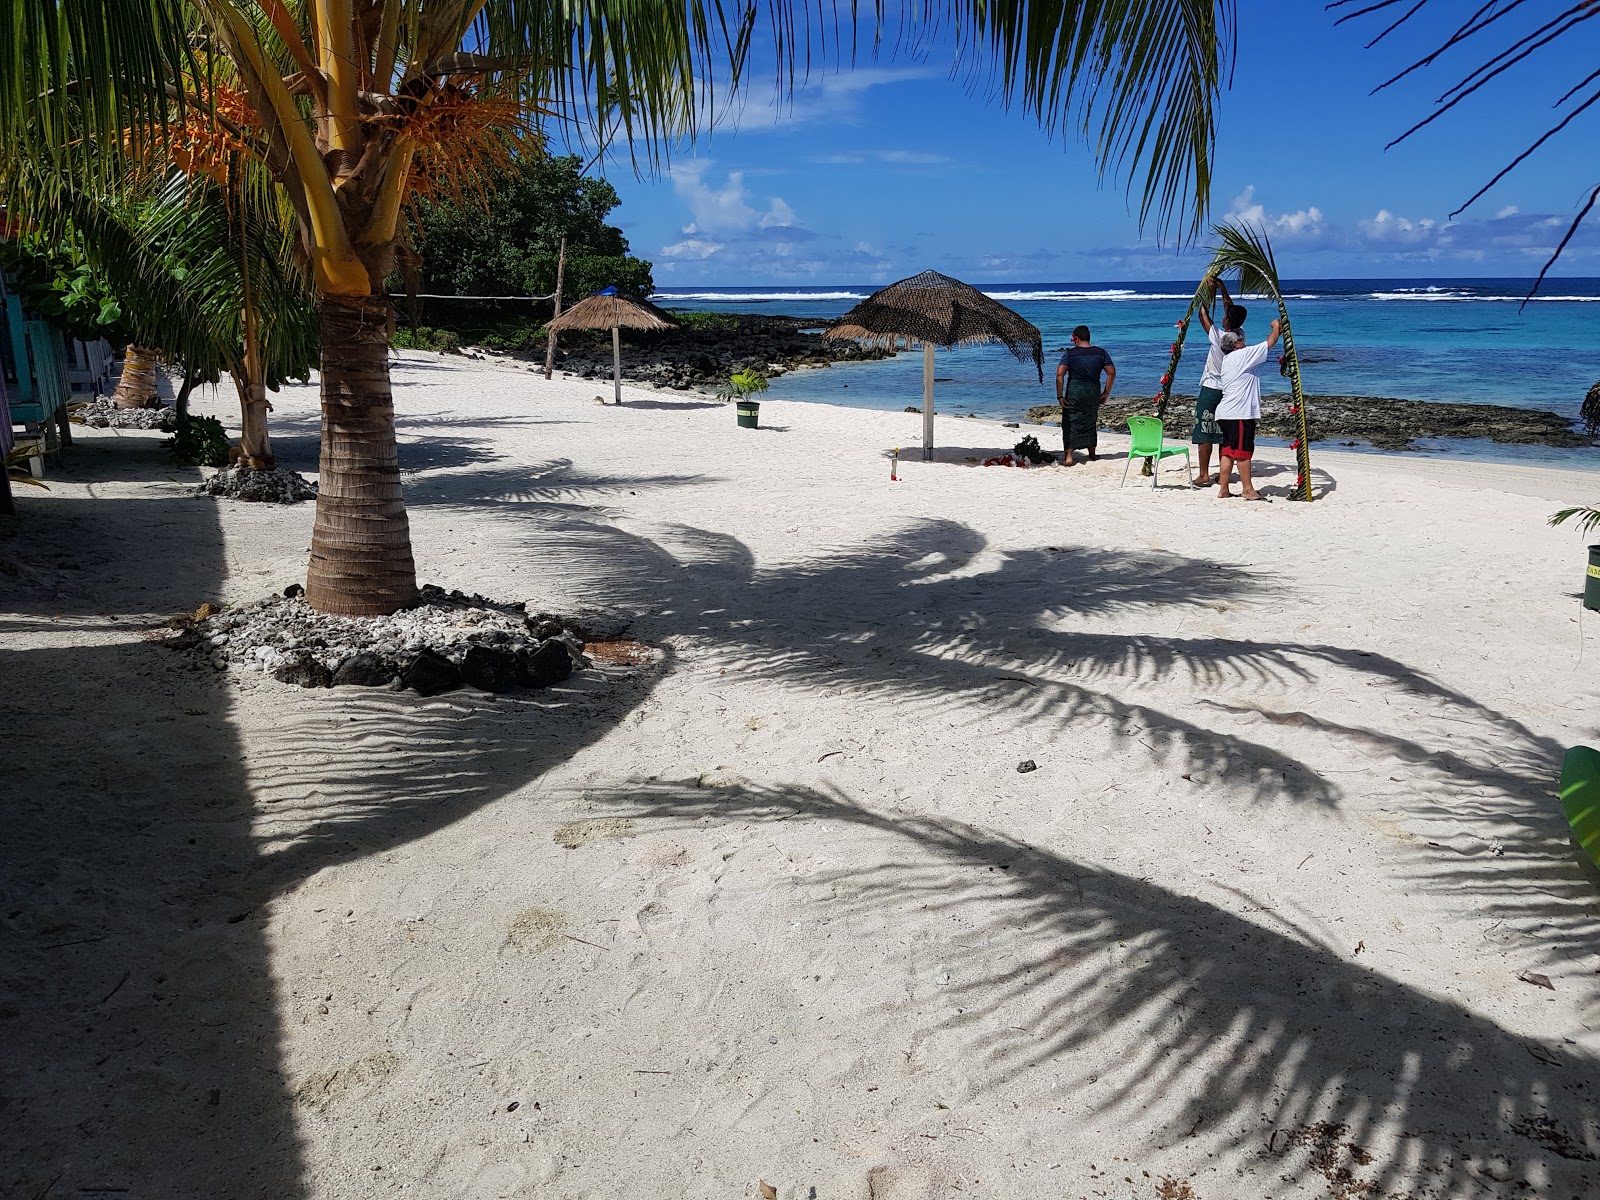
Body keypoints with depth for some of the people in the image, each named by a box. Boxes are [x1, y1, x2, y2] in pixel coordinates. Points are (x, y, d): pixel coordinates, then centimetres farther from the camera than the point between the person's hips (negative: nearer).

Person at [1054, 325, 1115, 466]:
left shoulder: (1070, 353, -6)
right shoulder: (1101, 353, 4)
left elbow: (1060, 374, -14)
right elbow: (1112, 373, 1)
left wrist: (1059, 396, -11)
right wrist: (1106, 393, 7)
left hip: (1074, 392, -3)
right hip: (1093, 392, 3)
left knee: (1070, 423, 1)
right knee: (1091, 422, 18)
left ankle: (1068, 456, -9)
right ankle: (1092, 454, 29)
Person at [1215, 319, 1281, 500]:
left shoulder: (1227, 359, 19)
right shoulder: (1242, 355, -7)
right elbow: (1270, 343, -4)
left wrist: (1276, 331, 25)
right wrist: (1276, 327, 14)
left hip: (1227, 413, 10)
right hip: (1240, 414, -10)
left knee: (1228, 451, 8)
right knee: (1243, 451, -5)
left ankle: (1223, 489, 8)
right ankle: (1248, 489, -2)